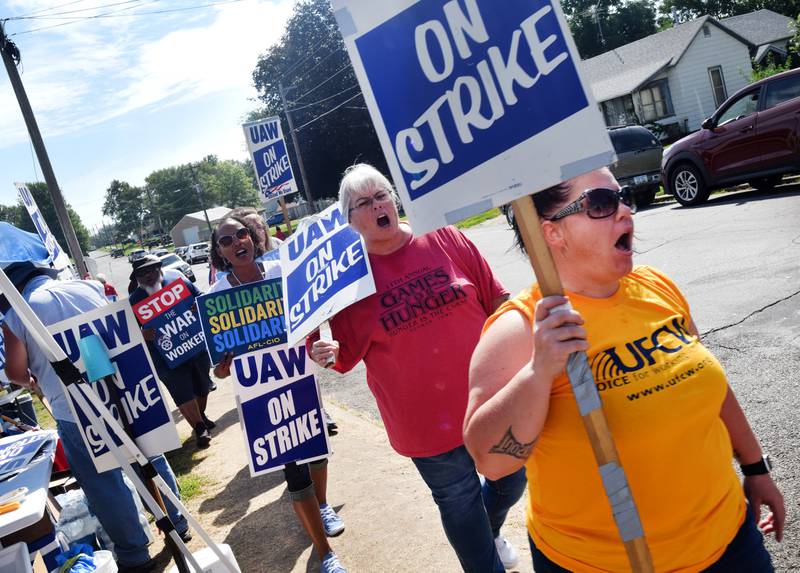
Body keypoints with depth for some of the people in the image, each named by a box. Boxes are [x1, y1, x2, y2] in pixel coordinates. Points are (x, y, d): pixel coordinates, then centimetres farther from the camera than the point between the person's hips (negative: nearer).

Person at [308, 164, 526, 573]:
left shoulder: (443, 239, -4)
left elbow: (495, 298, 3)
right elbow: (347, 352, -5)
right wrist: (326, 352, -25)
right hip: (425, 416, -2)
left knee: (512, 479, 21)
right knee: (458, 500, 14)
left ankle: (489, 531, 54)